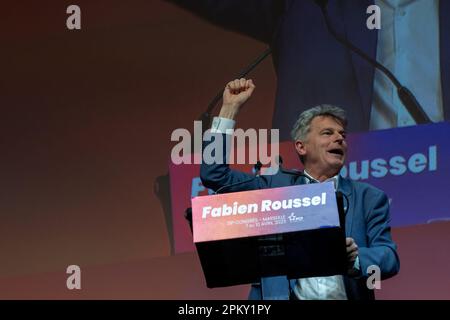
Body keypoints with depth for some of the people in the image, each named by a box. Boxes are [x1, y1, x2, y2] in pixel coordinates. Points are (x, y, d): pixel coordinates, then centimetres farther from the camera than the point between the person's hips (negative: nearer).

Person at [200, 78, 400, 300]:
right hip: (280, 296, 0)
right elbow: (215, 175, 12)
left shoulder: (369, 198, 13)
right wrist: (231, 108, 10)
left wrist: (355, 260, -16)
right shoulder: (276, 186, 14)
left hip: (346, 295, 0)